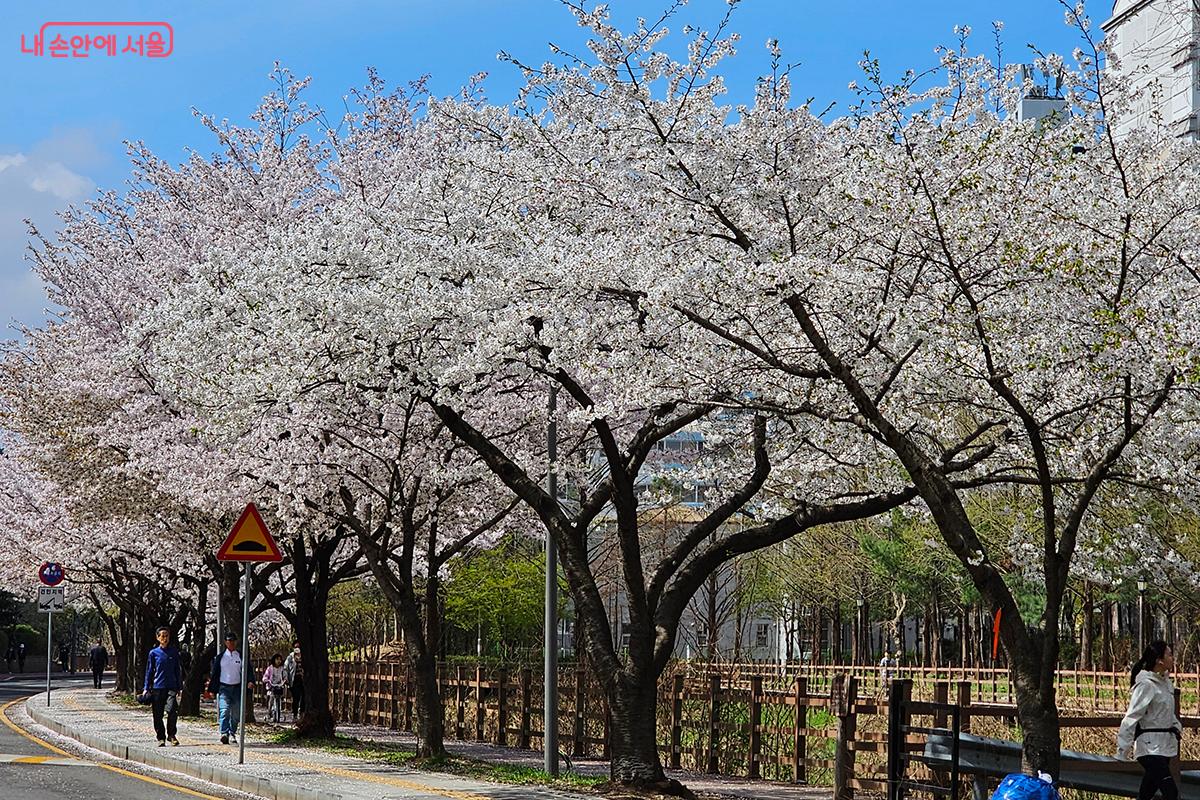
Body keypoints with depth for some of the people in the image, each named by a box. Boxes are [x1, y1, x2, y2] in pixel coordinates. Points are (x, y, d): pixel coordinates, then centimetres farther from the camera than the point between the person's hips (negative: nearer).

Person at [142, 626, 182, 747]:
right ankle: (161, 738, 14)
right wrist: (146, 688, 4)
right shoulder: (154, 653, 6)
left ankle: (171, 735, -2)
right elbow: (149, 671, 10)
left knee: (172, 710, -17)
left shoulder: (174, 652, 9)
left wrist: (179, 687, 11)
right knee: (158, 715, 2)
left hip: (171, 687, 0)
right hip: (157, 687, 0)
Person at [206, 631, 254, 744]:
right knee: (224, 710, -17)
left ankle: (232, 733, 21)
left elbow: (248, 671, 2)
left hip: (237, 688, 2)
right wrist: (211, 690, 7)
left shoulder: (241, 656, 7)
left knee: (236, 713, 6)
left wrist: (250, 681, -18)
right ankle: (224, 733, -27)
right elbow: (214, 673, 9)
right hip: (224, 687, -2)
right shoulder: (220, 657, 6)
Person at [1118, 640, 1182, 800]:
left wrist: (1177, 727, 11)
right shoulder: (1146, 685, -16)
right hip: (1150, 748, -9)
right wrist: (1124, 747, -20)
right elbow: (1132, 717, -18)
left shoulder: (1166, 683, 10)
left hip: (1165, 745, 9)